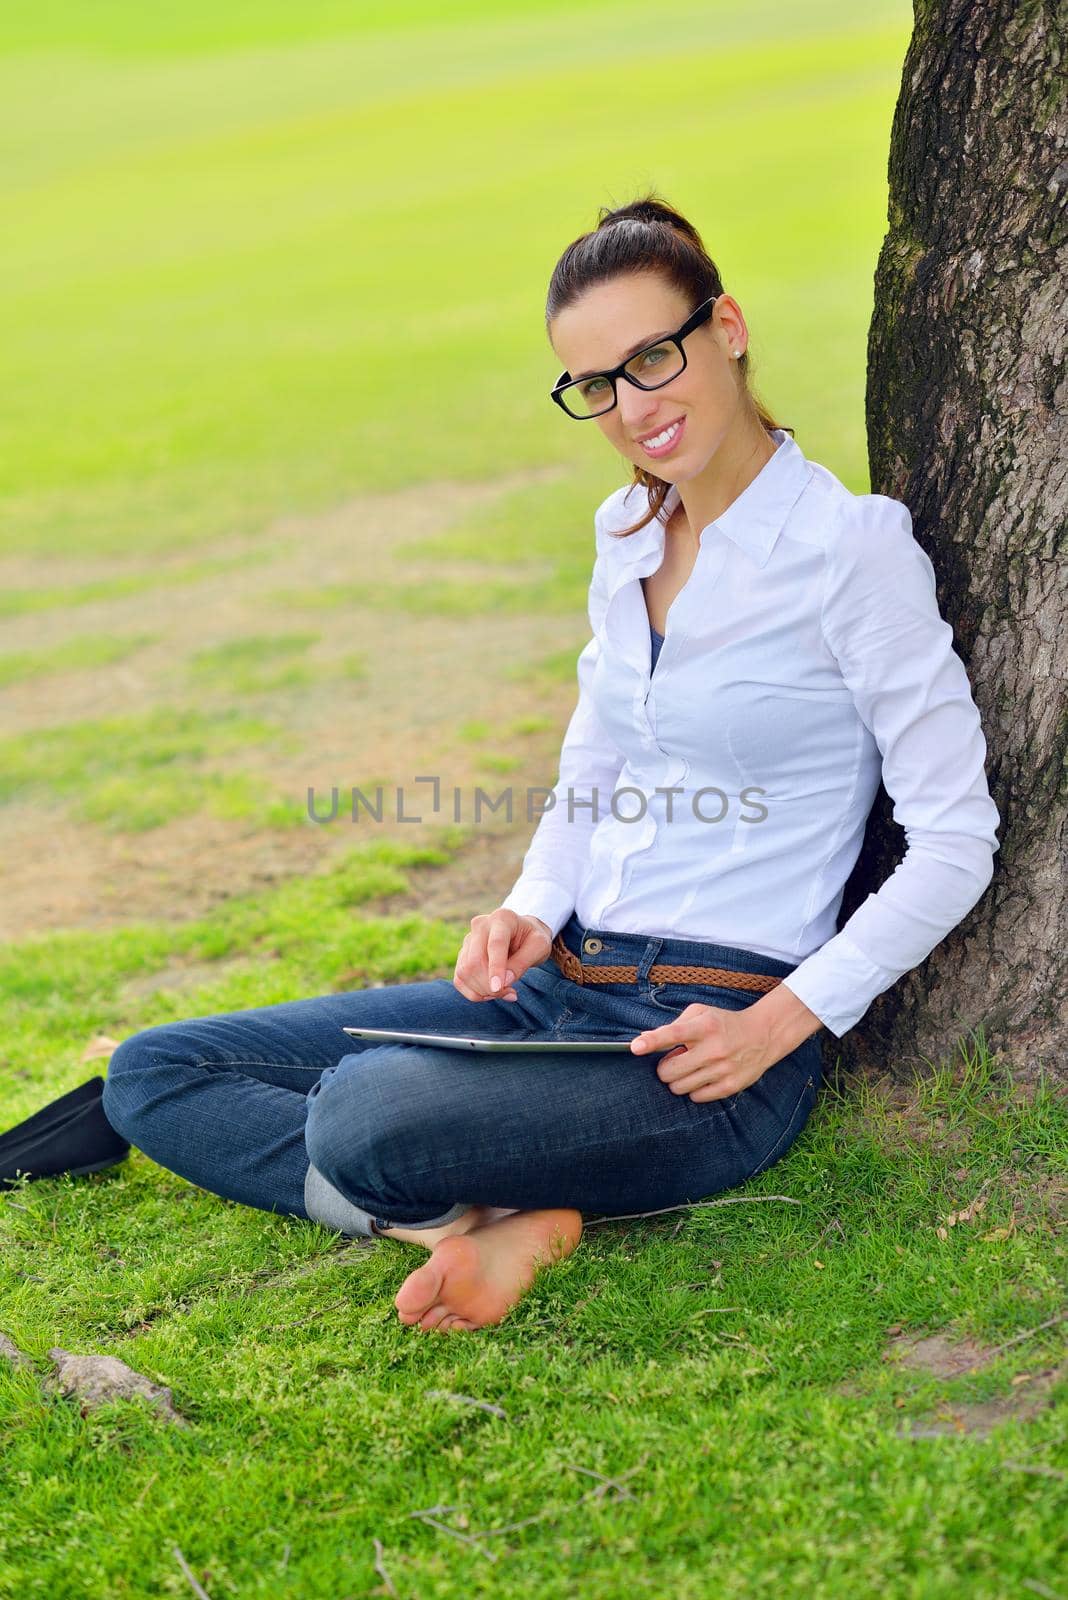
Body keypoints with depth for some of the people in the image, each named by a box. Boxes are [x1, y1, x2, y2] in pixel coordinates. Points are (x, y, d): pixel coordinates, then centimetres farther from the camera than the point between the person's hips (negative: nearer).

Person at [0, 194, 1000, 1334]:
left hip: (716, 1039, -9)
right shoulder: (626, 533, 12)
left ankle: (507, 1218, -8)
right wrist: (534, 909, 0)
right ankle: (494, 1226, -13)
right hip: (559, 991, 9)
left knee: (366, 1118, -36)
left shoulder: (851, 547, -10)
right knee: (153, 1072, 0)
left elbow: (955, 843, -9)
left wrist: (782, 1023, -17)